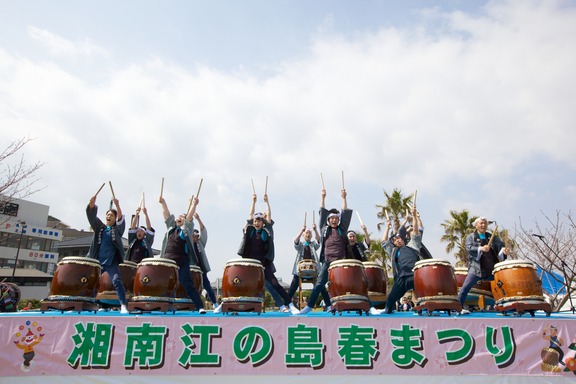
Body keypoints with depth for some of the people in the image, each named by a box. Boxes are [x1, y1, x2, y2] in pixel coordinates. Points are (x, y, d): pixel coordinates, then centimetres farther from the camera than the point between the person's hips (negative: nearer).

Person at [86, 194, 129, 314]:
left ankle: (123, 306, -20)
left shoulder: (117, 229, 6)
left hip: (112, 262, -4)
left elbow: (121, 219, -14)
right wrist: (92, 204, -21)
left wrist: (117, 206, -32)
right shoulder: (99, 227, 14)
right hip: (97, 261, 4)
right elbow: (92, 216, -1)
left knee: (117, 281, -17)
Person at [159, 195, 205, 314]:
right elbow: (166, 214, 11)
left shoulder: (186, 228, 4)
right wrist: (163, 203, 0)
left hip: (181, 263, -5)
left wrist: (193, 205, -21)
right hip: (167, 261, 5)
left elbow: (190, 216, -9)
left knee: (188, 285, -8)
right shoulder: (171, 226, 17)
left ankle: (200, 307, -6)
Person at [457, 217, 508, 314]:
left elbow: (500, 245, 2)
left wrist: (503, 250, -22)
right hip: (476, 268, -4)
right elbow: (469, 248, -12)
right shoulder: (471, 237, 5)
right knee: (465, 287, -13)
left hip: (492, 269, 4)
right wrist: (481, 248, -30)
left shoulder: (492, 237, 17)